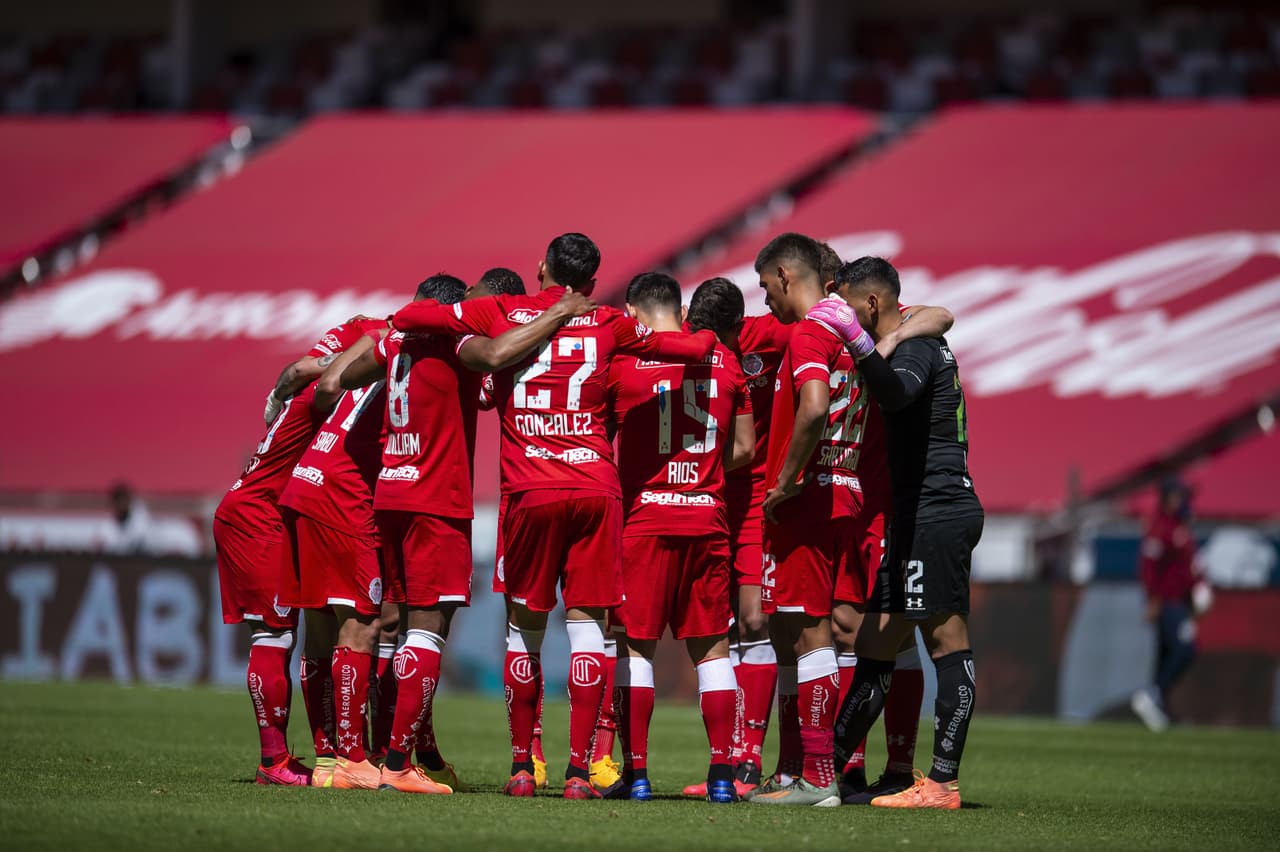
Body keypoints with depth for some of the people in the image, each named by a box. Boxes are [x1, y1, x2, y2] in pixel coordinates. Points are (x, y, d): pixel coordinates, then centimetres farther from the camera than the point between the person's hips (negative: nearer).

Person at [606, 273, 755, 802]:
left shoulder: (624, 361, -5)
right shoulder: (724, 362, 6)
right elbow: (744, 449, 11)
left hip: (644, 518, -3)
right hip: (707, 519, 3)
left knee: (635, 644, 2)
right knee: (711, 646, 8)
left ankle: (636, 773, -1)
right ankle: (722, 773, 5)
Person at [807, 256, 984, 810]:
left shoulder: (915, 346, -10)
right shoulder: (920, 343, 20)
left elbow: (896, 393, -32)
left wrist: (860, 346, -43)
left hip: (936, 510, -10)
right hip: (919, 514, 10)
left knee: (946, 640, -11)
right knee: (876, 641, 12)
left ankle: (943, 783, -14)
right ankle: (827, 768, 16)